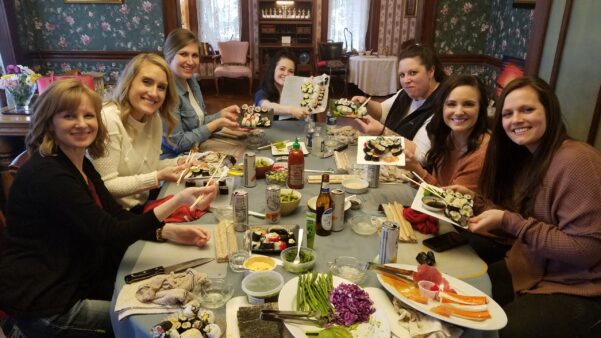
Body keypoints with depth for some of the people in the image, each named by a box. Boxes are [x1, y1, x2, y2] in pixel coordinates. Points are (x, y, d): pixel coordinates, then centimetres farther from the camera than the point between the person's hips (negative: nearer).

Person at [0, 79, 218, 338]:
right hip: (44, 306, -8)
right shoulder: (47, 174, -25)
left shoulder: (81, 164, 5)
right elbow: (111, 234, -29)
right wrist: (177, 201, -38)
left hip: (76, 281, 8)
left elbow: (118, 216, 2)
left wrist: (170, 232, -15)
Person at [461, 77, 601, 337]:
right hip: (529, 271, 7)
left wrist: (508, 221, -25)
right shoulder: (527, 157, 4)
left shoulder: (577, 161, -21)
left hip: (576, 291, -7)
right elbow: (517, 223, 5)